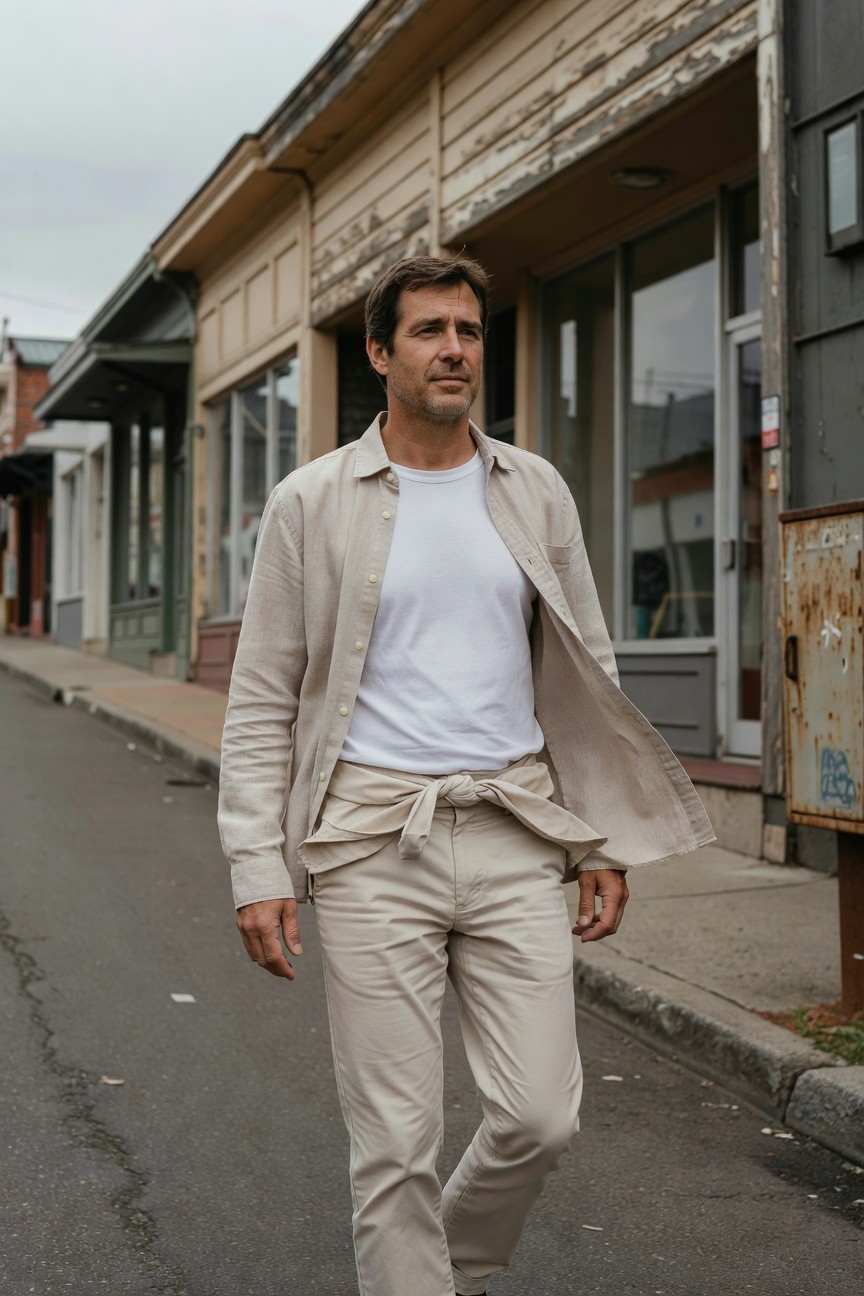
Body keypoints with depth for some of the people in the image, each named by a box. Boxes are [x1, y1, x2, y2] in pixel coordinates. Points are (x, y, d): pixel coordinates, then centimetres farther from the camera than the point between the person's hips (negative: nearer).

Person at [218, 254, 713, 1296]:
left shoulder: (536, 494, 9)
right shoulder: (311, 504, 1)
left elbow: (586, 673, 14)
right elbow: (262, 701, 2)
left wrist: (606, 842, 8)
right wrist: (259, 870, -6)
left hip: (516, 832, 3)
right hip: (372, 839, -2)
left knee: (540, 1117, 2)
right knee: (395, 1140, 0)